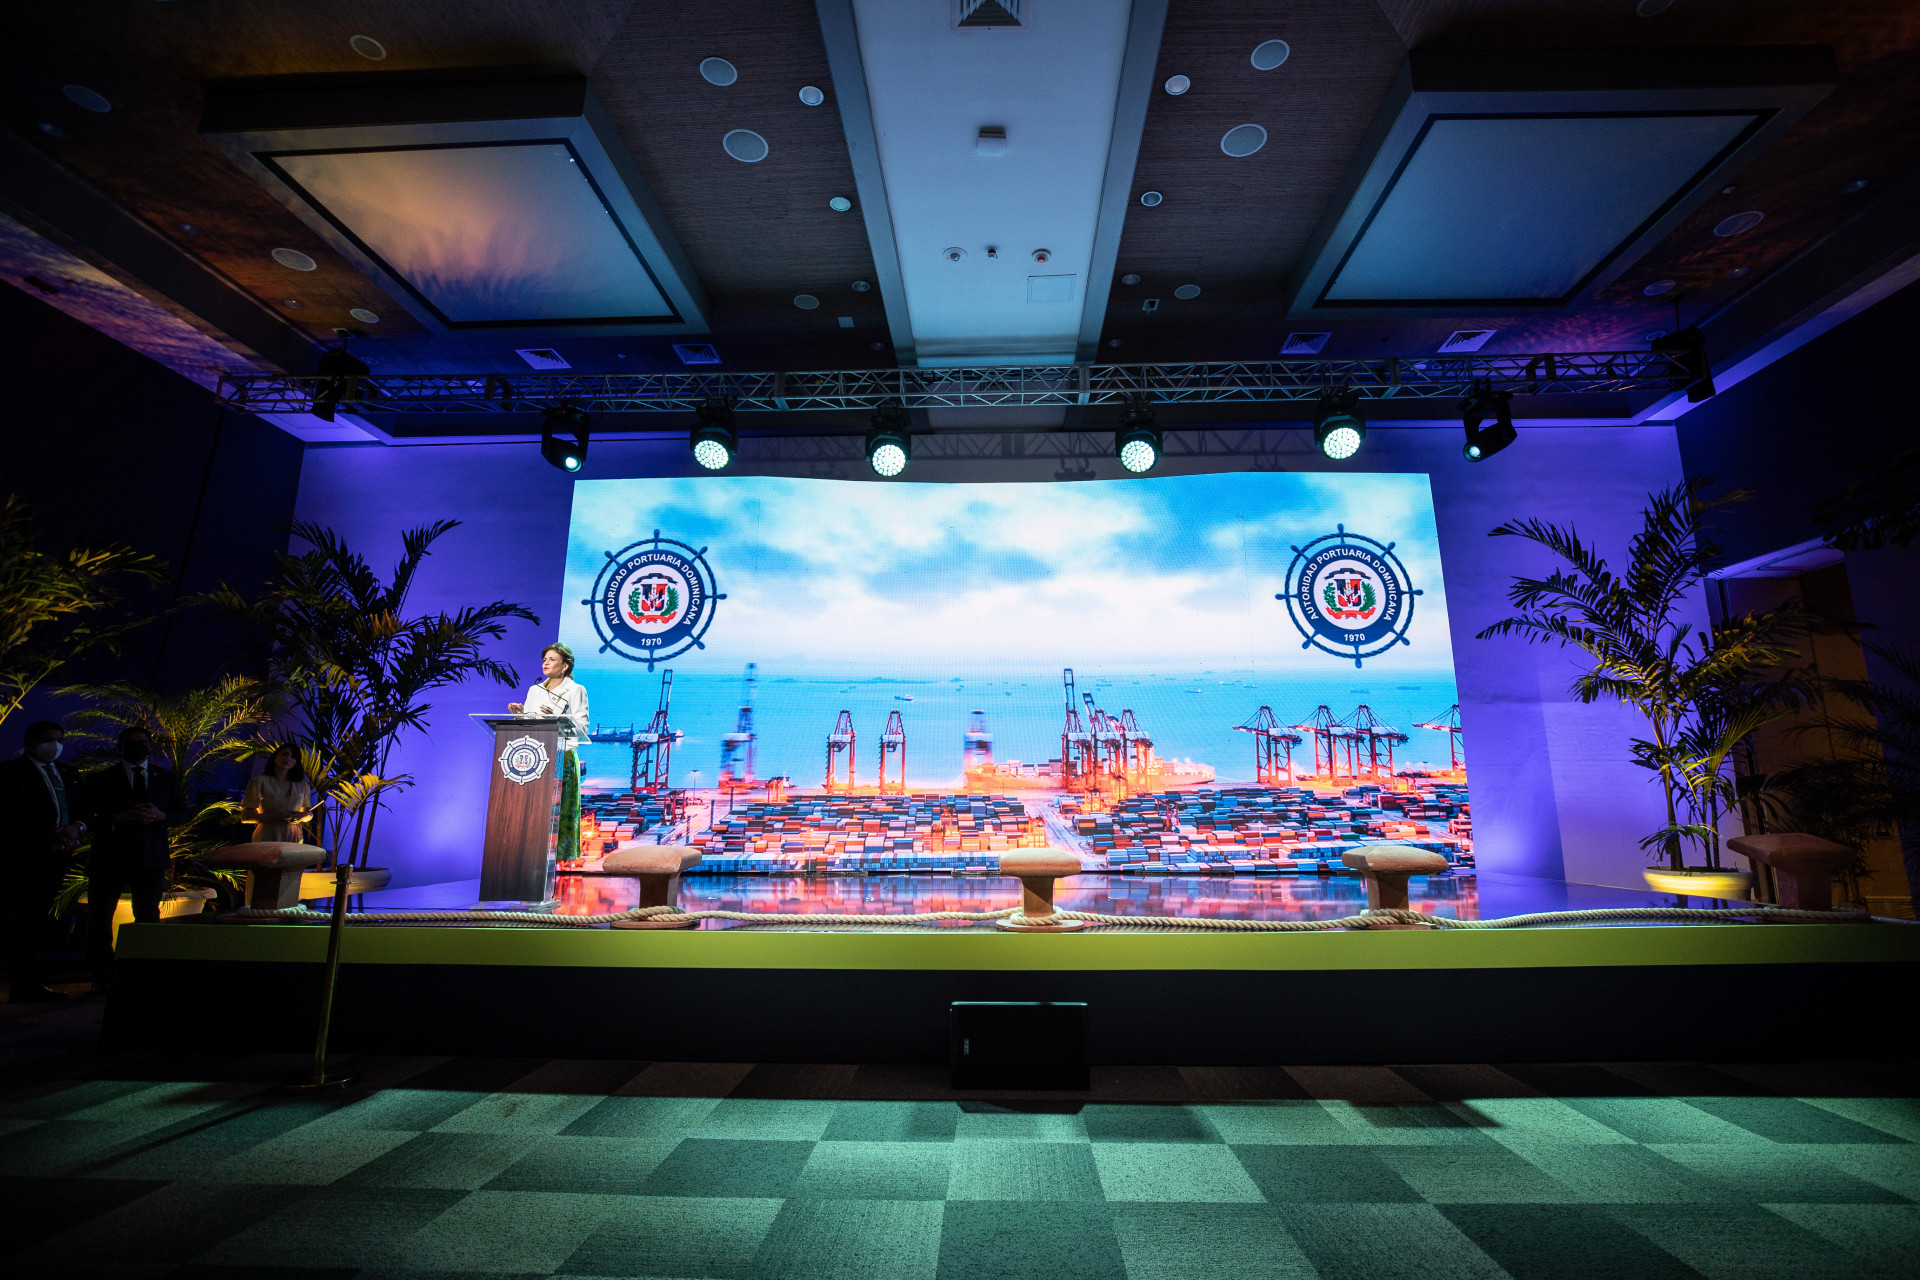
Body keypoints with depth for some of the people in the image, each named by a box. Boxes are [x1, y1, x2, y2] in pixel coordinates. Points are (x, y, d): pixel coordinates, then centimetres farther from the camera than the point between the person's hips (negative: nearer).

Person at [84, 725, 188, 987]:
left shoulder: (166, 777, 12)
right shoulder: (99, 778, 6)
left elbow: (183, 812, 9)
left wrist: (161, 815, -11)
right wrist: (118, 818, -19)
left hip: (151, 857, 1)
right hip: (109, 856, -1)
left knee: (148, 918, 5)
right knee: (99, 919, 2)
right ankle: (102, 977, 13)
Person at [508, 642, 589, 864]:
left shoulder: (576, 691, 2)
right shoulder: (534, 691, 18)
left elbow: (582, 728, -7)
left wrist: (557, 716, -19)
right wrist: (520, 713, -1)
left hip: (563, 758, -5)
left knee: (559, 807, -6)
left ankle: (560, 852, -2)